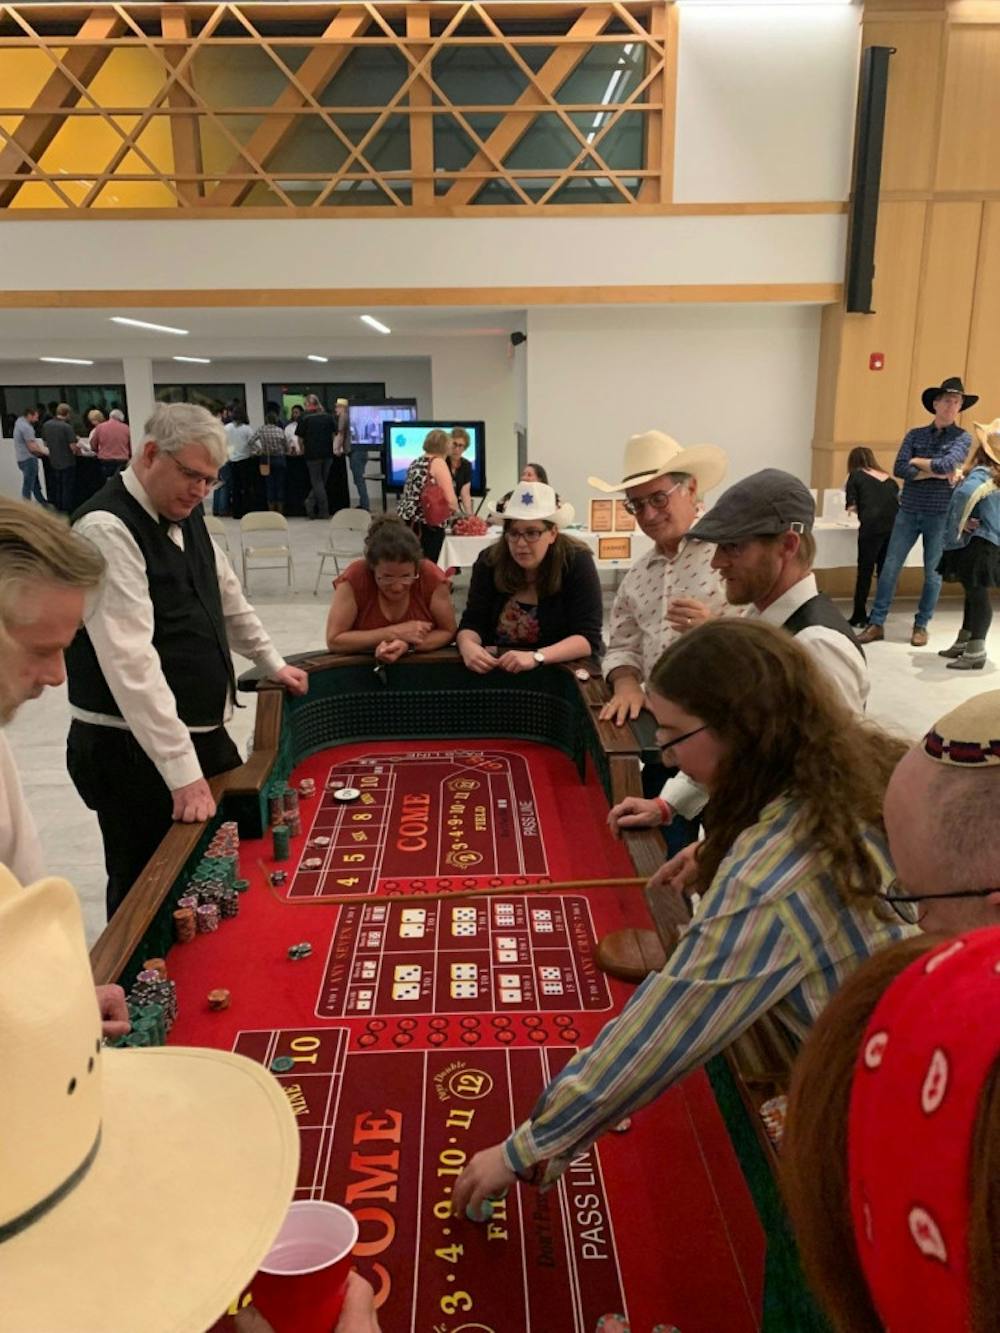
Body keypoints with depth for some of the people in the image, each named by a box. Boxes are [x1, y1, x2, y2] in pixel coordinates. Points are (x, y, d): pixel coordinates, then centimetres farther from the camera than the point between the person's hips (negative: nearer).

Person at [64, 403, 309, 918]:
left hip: (203, 732, 9)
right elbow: (130, 659, -28)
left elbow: (227, 598, 24)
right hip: (134, 751, -8)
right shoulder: (106, 528, -20)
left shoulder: (185, 517, 8)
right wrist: (183, 770, -29)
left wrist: (272, 663, 28)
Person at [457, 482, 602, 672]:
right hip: (498, 668, 2)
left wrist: (536, 657, -34)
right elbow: (472, 623, -3)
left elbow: (588, 638, -19)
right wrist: (468, 646, -27)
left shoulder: (577, 562, -13)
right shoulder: (489, 561, -4)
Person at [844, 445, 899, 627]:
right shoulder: (888, 478, 22)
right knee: (886, 571, 11)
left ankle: (859, 617, 6)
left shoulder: (856, 475, 10)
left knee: (865, 571, 3)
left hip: (872, 525, -4)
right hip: (895, 524, 4)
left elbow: (851, 506, 3)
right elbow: (898, 500, 21)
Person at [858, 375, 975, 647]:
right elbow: (899, 469, -7)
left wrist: (917, 462, -5)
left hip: (940, 515, -1)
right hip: (908, 511, 1)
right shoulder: (915, 434, 5)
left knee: (933, 573, 7)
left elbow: (946, 464, -18)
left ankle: (921, 626, 20)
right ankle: (876, 624, 8)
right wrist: (935, 472, -13)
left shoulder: (962, 438, 0)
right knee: (889, 568, 1)